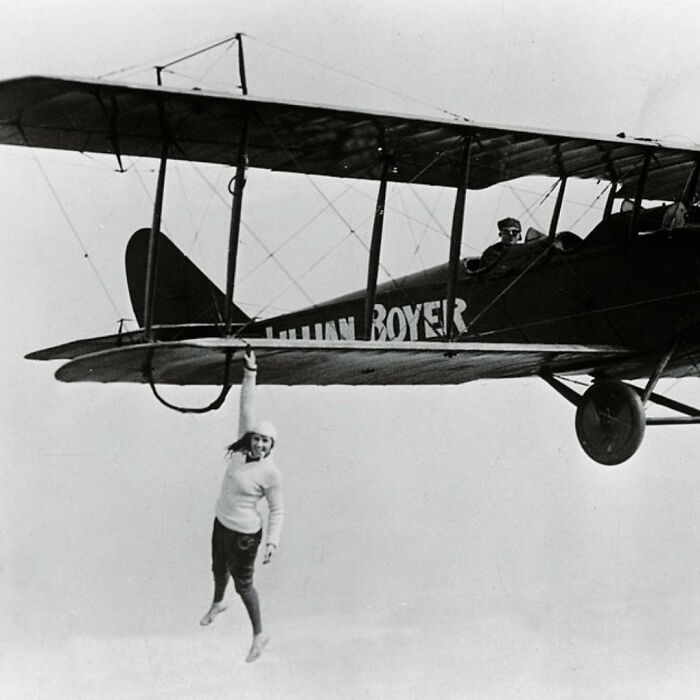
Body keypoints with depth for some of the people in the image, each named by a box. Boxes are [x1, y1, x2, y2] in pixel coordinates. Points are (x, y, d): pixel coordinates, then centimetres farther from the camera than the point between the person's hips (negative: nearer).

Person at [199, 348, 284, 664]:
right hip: (221, 522, 6)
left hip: (245, 533, -6)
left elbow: (277, 510, -13)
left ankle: (259, 634, 27)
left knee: (243, 583, 7)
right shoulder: (243, 447, -11)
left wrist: (273, 541, -21)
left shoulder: (271, 473, -23)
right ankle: (218, 603, 60)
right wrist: (250, 373, -20)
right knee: (219, 568, 29)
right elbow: (246, 409, -13)